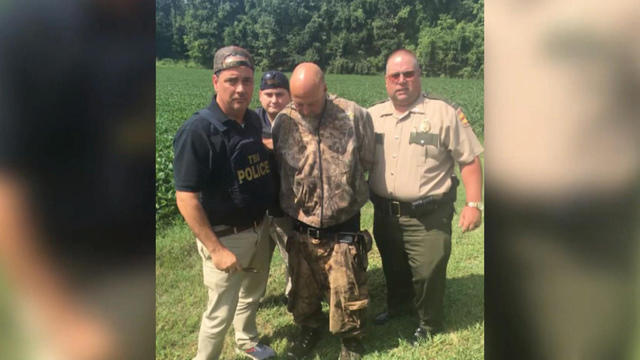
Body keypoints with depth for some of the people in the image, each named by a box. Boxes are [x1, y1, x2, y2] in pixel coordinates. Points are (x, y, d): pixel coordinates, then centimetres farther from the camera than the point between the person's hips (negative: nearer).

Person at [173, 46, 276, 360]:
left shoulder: (254, 121, -1)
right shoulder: (197, 130, -22)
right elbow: (186, 198, -23)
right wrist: (215, 249, -23)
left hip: (258, 228, 7)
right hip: (224, 236, -7)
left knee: (252, 293, 26)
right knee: (221, 311, 8)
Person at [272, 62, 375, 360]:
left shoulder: (355, 116, -12)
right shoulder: (283, 122, -7)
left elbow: (367, 162, 0)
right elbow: (274, 170, 5)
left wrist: (344, 189, 6)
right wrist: (285, 209, 5)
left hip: (342, 228, -2)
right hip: (300, 228, 2)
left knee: (346, 290, 10)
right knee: (303, 288, 19)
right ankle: (309, 329, 48)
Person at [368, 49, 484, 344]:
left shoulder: (444, 114, -9)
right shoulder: (372, 116, 3)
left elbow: (469, 160, -7)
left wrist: (474, 204, -12)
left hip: (428, 216, -4)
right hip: (385, 213, 5)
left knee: (427, 273, 5)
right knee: (393, 267, 23)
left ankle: (430, 325, 32)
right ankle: (396, 306, 51)